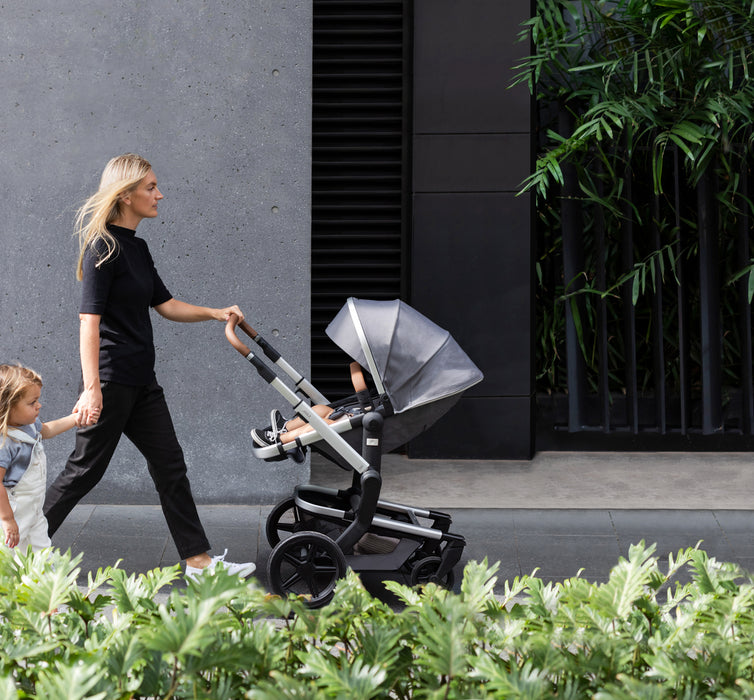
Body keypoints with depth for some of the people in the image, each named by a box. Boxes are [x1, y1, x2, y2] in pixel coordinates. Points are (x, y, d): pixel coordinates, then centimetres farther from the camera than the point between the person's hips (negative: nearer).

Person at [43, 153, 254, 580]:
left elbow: (165, 304, 22)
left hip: (140, 380, 9)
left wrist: (216, 313, 10)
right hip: (110, 379, -9)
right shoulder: (103, 247, -15)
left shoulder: (137, 248, 12)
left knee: (169, 463, 8)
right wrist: (92, 388, -27)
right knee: (87, 468, -1)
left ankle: (199, 559, 11)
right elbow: (89, 319, -22)